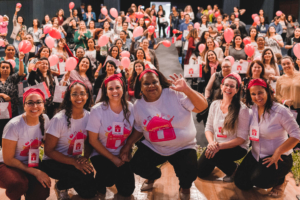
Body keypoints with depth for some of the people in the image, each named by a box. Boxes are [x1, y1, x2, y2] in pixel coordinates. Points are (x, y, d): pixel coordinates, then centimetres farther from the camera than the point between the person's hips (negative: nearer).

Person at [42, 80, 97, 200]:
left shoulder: (89, 117, -6)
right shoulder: (59, 119, -21)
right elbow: (49, 150, -18)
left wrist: (86, 157, -14)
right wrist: (74, 162, -26)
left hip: (76, 160, 5)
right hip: (53, 162, -5)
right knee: (86, 175, -29)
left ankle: (65, 182, 19)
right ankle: (60, 186, 2)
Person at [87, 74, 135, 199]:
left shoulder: (130, 108, -8)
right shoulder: (97, 110, -16)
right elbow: (93, 140, -11)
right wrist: (113, 158, -12)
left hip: (122, 155, 3)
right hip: (101, 154, -3)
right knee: (109, 178, -29)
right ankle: (100, 181, 7)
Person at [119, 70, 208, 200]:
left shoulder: (175, 94, -18)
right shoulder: (138, 105, -1)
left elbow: (202, 106, -24)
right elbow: (139, 129, 13)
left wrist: (186, 89, -35)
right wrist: (128, 145, 0)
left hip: (183, 147, -4)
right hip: (153, 147, 4)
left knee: (188, 173, -25)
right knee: (137, 166, -8)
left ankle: (185, 187, 17)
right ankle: (153, 176, 31)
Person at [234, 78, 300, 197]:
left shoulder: (280, 111, -19)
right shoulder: (253, 109, -2)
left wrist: (277, 153, -23)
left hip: (279, 158, -6)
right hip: (256, 155, 6)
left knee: (258, 180, -27)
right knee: (241, 183, -3)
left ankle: (280, 182, 6)